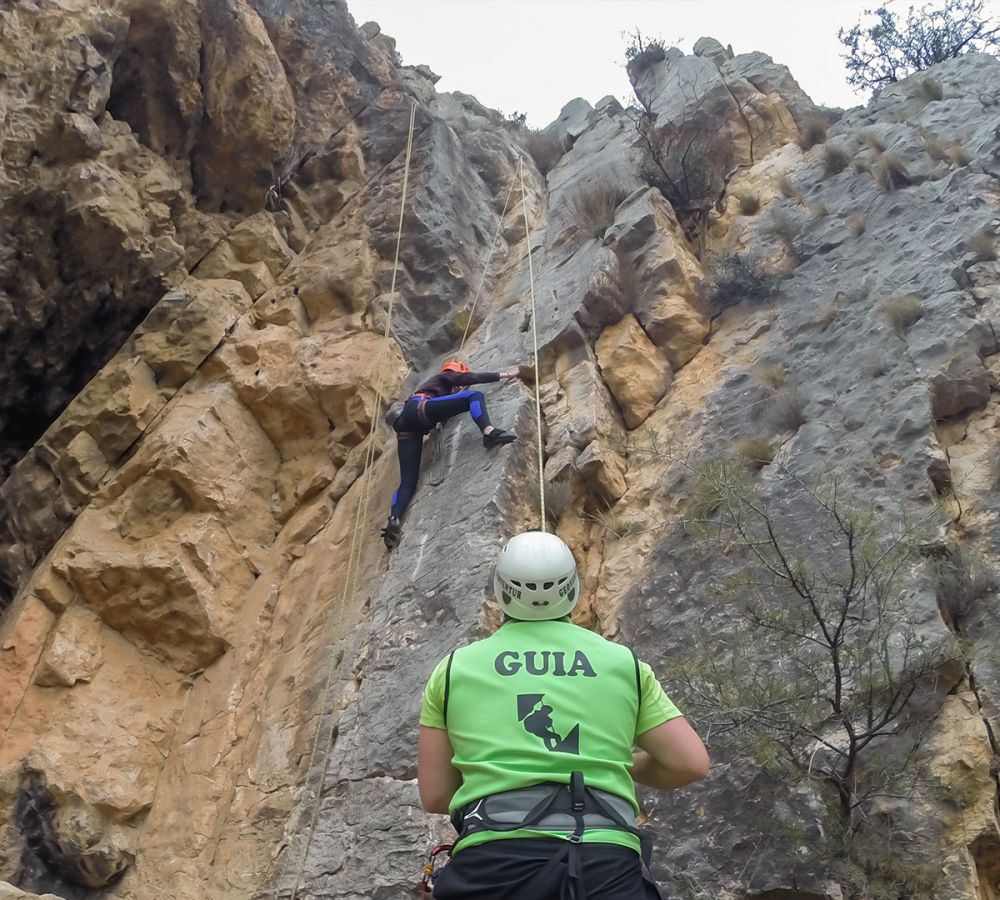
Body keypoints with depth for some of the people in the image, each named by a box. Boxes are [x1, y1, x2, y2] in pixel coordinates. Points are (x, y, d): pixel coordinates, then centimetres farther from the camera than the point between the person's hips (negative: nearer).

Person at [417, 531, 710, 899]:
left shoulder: (455, 667, 11)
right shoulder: (623, 662, 12)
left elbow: (434, 796, 13)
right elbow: (691, 764, 11)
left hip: (495, 863, 0)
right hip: (608, 865, 1)